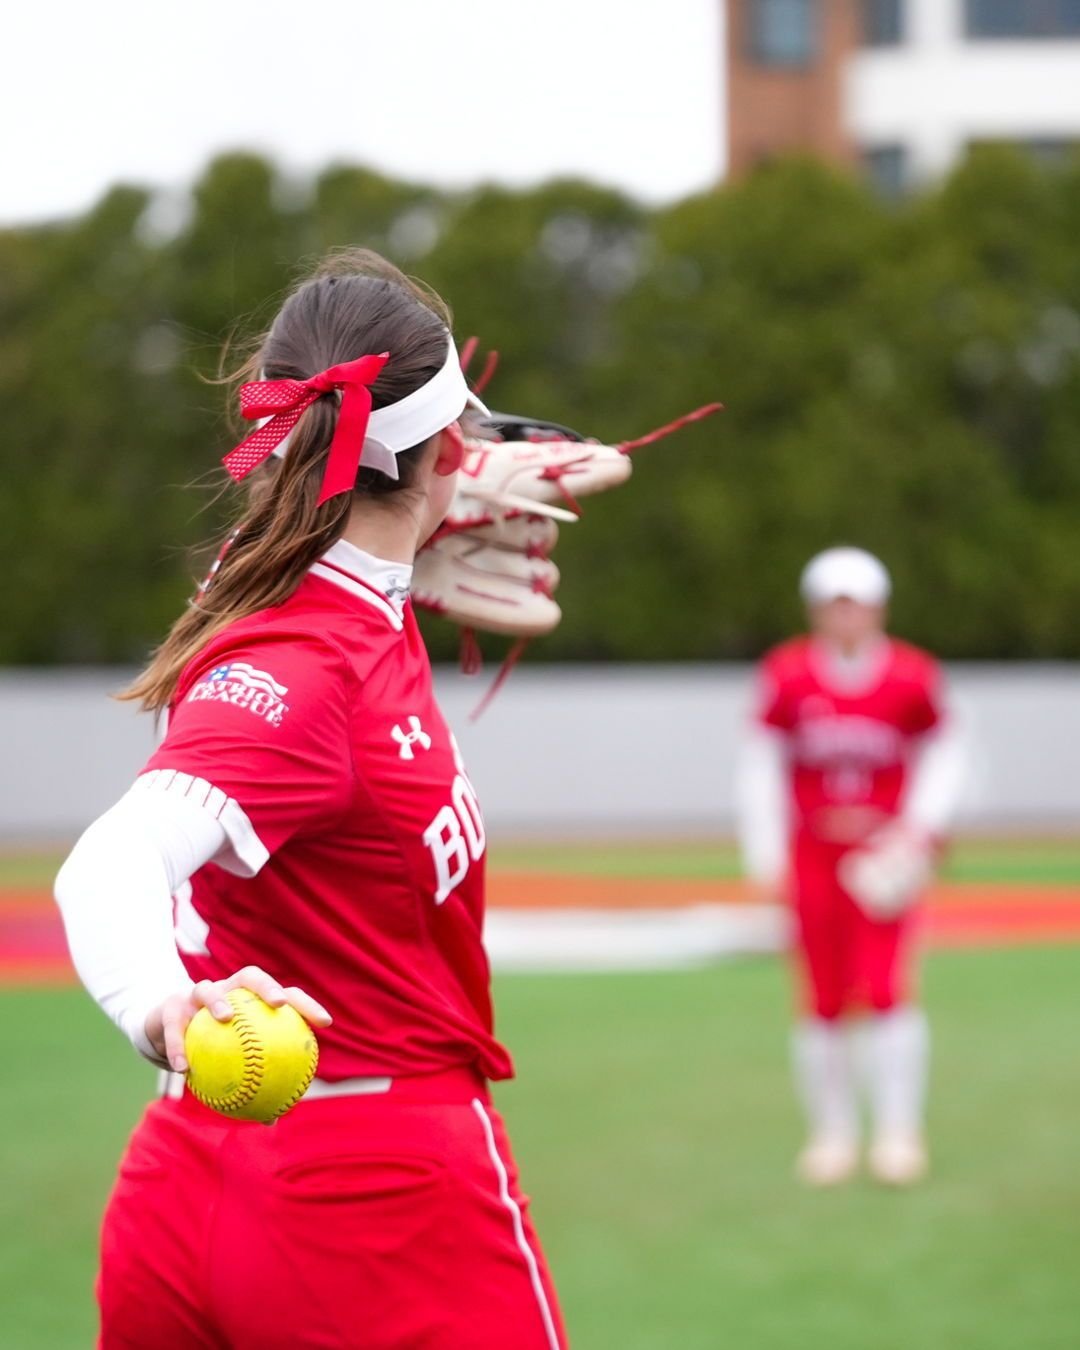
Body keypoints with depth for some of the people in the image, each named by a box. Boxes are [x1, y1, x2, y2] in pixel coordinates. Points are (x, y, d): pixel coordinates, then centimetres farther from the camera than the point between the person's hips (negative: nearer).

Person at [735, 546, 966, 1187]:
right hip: (813, 854, 1)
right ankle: (834, 1133, 15)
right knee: (825, 1000, 4)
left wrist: (920, 829, -6)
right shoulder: (787, 676, -4)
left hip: (885, 856, -1)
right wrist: (766, 853, -1)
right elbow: (762, 764, 3)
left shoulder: (912, 677, -5)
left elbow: (943, 753, 6)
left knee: (886, 987, -10)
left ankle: (900, 1132, -3)